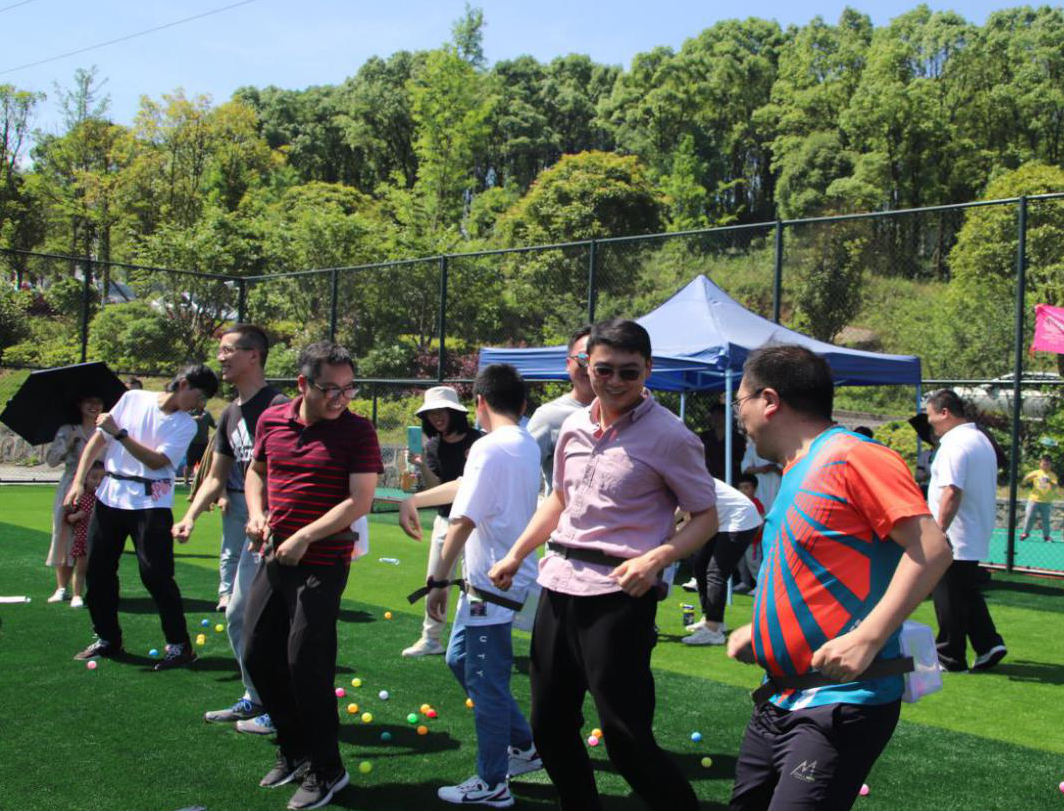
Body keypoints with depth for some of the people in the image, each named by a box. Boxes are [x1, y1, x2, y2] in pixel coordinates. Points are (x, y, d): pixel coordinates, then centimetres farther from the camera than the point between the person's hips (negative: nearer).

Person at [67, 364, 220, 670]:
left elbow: (156, 460, -13)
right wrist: (79, 480, 1)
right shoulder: (132, 398, 5)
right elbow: (98, 439, 8)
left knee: (156, 574, -10)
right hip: (110, 496, 4)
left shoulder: (186, 425, -2)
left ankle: (179, 645, 0)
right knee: (97, 570, 8)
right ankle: (107, 639, 25)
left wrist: (119, 433, -18)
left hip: (150, 504, -4)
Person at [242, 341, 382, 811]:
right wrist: (256, 513, 3)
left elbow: (360, 500, -16)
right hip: (274, 558, 6)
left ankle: (324, 772, 14)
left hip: (322, 566, -6)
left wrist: (304, 538, -20)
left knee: (306, 665, -5)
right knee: (258, 656, 13)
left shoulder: (357, 431, -10)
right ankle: (292, 751, 33)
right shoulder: (272, 420, 5)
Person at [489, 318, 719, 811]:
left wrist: (656, 559, -22)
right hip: (560, 583, 7)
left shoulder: (668, 436, -9)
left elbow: (705, 517, -6)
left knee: (626, 740, -7)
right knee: (549, 725, 15)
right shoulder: (574, 427, 9)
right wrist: (516, 556, 19)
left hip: (617, 593, -7)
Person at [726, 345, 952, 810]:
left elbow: (931, 548, -20)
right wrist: (759, 632, 13)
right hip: (778, 702, 9)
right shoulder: (794, 474, 15)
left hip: (841, 701, -9)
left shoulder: (851, 457, -13)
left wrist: (866, 639, -28)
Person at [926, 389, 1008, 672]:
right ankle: (989, 644, 15)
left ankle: (950, 658, 8)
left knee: (950, 600, 1)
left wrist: (938, 531, -26)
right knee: (968, 594, 20)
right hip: (977, 539, 10)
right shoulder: (981, 440, 13)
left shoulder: (954, 445, -19)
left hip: (955, 540, -10)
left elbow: (952, 492, -28)